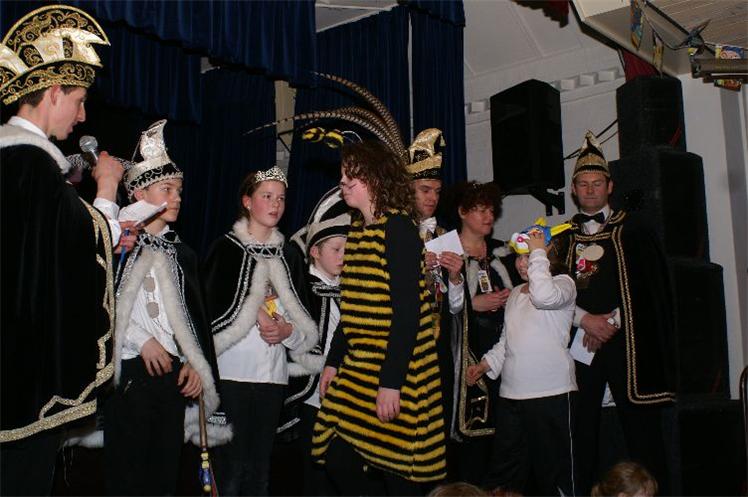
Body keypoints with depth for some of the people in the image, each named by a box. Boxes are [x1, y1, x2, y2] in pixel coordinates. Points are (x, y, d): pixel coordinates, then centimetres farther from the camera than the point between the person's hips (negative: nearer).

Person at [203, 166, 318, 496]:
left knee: (260, 469, 7)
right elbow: (210, 308, -6)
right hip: (232, 370, -4)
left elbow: (303, 317, 17)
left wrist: (288, 330, -3)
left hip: (272, 374, 4)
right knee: (231, 466, -4)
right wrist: (256, 316, -8)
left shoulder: (287, 256, 14)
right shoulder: (227, 249, 0)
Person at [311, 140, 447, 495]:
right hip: (357, 369, 8)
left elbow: (408, 310, -18)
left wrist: (391, 383, -21)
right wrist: (333, 362, 13)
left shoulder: (398, 228, -12)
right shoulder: (357, 230, 12)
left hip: (396, 371, -8)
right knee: (337, 457, 6)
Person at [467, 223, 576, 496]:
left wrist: (537, 253, -17)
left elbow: (544, 296, -27)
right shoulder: (515, 293, 19)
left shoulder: (563, 283, -2)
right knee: (503, 475, 11)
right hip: (510, 394, 7)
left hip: (551, 393, -7)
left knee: (552, 470, 1)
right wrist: (486, 364, 10)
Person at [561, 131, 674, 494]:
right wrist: (586, 320, -10)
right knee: (581, 427, 1)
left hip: (626, 342, -1)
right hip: (579, 342, 1)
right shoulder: (563, 236, 13)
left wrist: (612, 321, -8)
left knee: (640, 424, -2)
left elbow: (650, 285, 0)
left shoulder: (632, 229, 8)